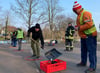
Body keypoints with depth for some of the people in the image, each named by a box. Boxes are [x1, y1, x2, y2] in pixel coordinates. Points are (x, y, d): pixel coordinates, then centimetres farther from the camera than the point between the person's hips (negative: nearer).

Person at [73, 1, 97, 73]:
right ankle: (83, 62, 34)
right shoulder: (79, 15, 16)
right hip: (84, 36, 10)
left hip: (90, 35, -10)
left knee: (91, 51, -7)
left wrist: (79, 28, -20)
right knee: (83, 50, 19)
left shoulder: (85, 13, -16)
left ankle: (92, 67, -2)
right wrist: (77, 27, 5)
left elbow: (88, 24, -27)